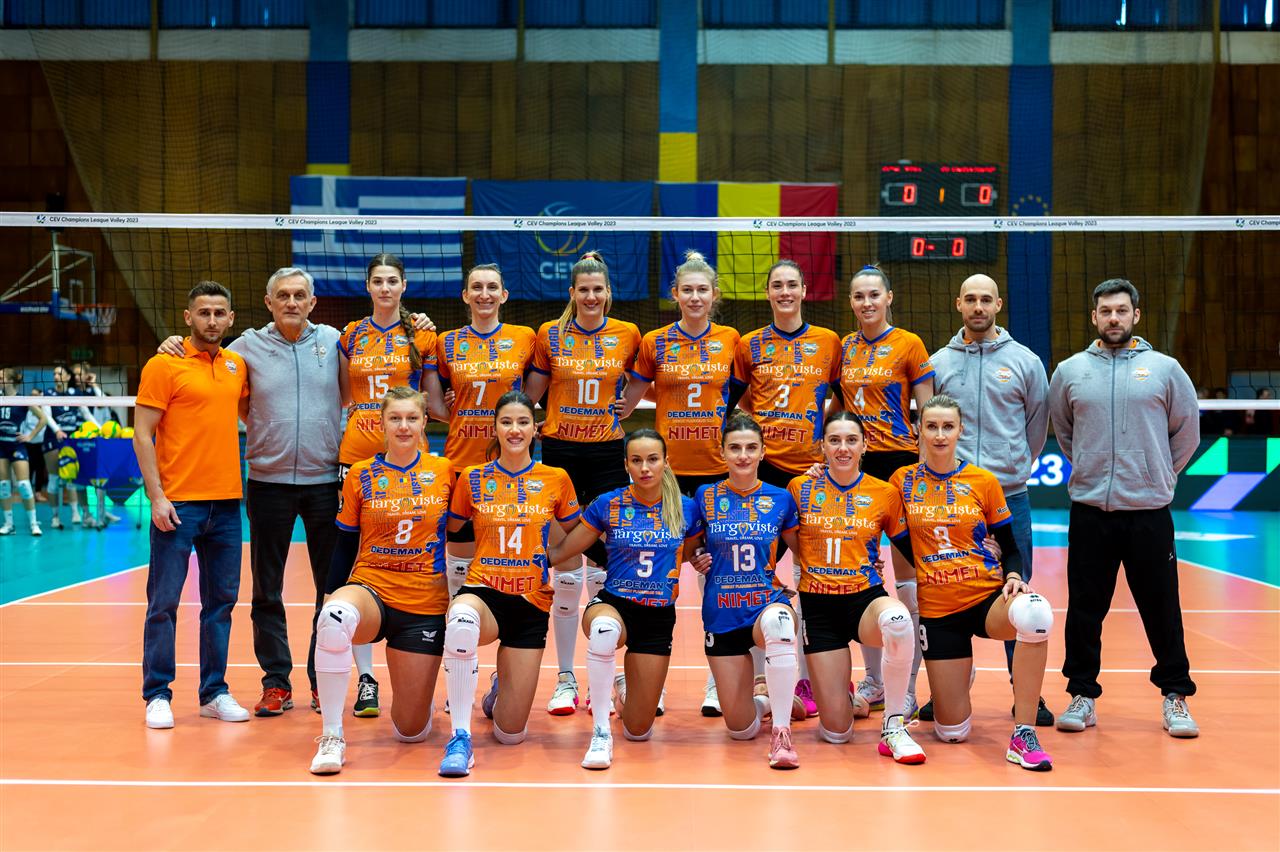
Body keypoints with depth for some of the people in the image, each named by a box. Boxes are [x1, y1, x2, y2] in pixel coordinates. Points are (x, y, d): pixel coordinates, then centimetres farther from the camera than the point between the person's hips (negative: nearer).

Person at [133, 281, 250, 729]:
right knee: (164, 601, 0)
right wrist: (157, 496, -13)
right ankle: (157, 695, 11)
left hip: (226, 503, 5)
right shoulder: (164, 365, -5)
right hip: (178, 503, -5)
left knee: (221, 599, 10)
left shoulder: (237, 365, 10)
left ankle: (214, 692, 19)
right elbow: (142, 434, -7)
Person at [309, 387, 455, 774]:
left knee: (411, 731, 2)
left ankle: (416, 697, 41)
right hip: (370, 590, 0)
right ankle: (332, 737, -26)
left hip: (425, 606, 1)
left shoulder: (445, 472, 1)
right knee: (335, 616, -40)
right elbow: (345, 546, 7)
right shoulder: (360, 475, 2)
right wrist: (328, 598, 0)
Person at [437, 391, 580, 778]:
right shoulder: (472, 479, 4)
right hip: (483, 591, -1)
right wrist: (481, 554, 2)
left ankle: (500, 689, 39)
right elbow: (450, 534, 15)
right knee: (462, 619, -42)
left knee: (510, 734, 0)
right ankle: (460, 738, -30)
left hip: (532, 603, 1)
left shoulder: (556, 479, 3)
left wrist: (543, 557, 2)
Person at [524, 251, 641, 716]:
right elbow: (530, 394, 9)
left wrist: (621, 409, 4)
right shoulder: (550, 334, 2)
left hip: (608, 455, 0)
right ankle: (565, 680, 11)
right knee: (566, 575, 2)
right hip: (560, 455, 0)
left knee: (604, 573, 2)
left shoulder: (628, 335, 2)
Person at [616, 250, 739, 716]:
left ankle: (717, 682, 9)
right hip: (667, 468, 0)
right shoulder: (654, 342, 4)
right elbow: (630, 398, 9)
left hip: (716, 468, 0)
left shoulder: (730, 340, 4)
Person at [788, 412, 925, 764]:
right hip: (818, 605, 0)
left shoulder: (884, 494, 1)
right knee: (836, 732, -5)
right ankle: (842, 692, 35)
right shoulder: (800, 489, 0)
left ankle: (894, 725, -20)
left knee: (897, 618, -41)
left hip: (866, 599, 0)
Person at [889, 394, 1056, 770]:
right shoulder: (903, 481, 2)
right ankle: (960, 678, 38)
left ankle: (1023, 736, -28)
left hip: (988, 596, 0)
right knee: (952, 731, -1)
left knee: (1033, 614, -39)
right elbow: (901, 542, 10)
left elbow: (1009, 546, 5)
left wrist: (1013, 577, -12)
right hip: (937, 609, 1)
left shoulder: (984, 481, 2)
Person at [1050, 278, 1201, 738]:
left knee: (1162, 609, 5)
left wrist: (1159, 475, 8)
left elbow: (1187, 432, 10)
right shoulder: (1070, 371, 6)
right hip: (1089, 510, 1)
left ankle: (1175, 696, 19)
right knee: (1084, 610, 6)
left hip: (1149, 511, -1)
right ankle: (1082, 694, 17)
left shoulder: (1164, 369, 3)